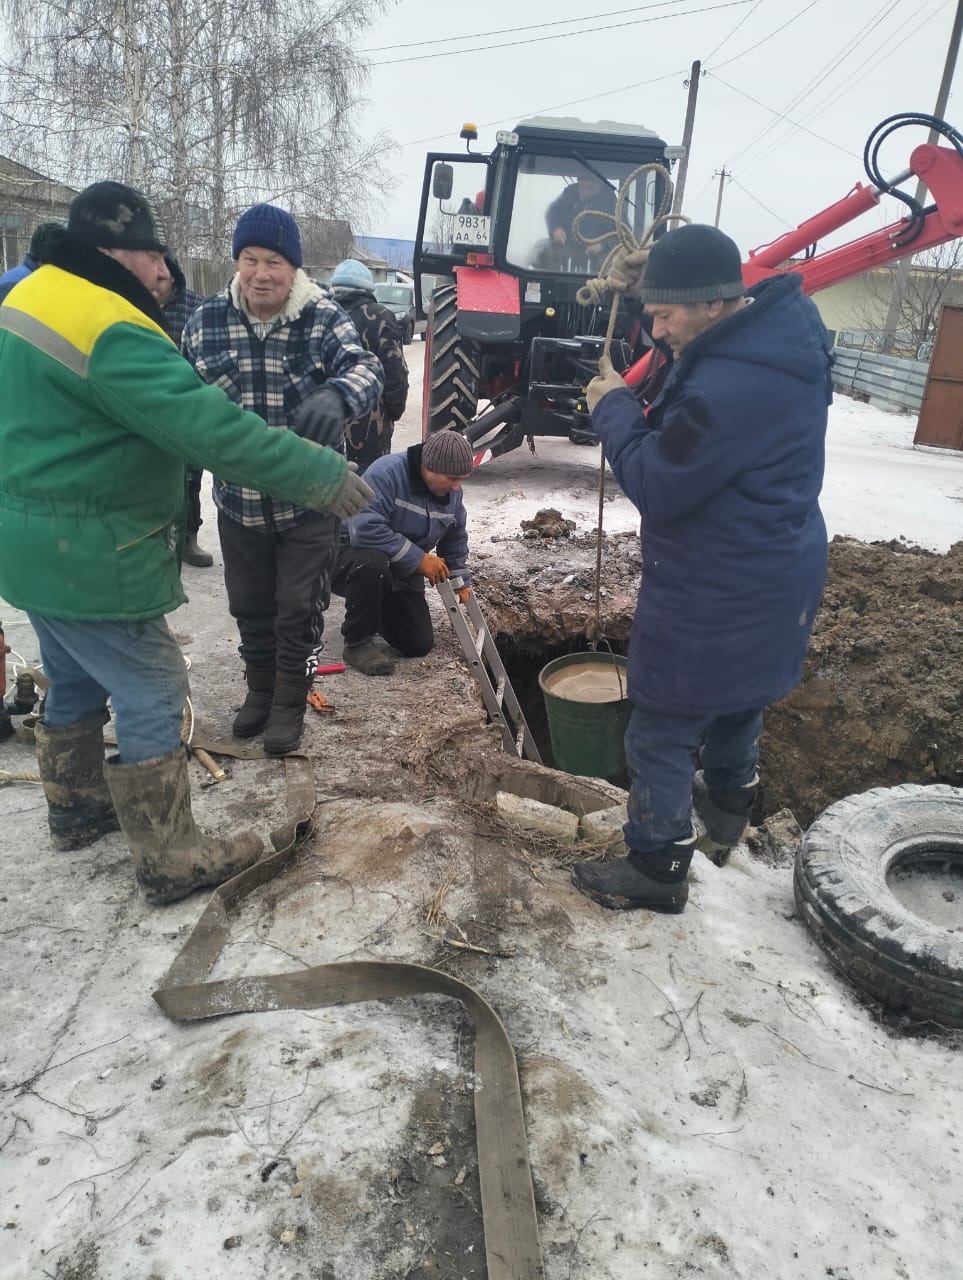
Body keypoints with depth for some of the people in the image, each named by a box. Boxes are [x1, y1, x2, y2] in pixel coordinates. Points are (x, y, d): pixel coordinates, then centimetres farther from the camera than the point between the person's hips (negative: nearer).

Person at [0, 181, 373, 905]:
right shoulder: (110, 329, -23)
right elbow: (211, 426, -29)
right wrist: (322, 474, -24)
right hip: (89, 559, -10)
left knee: (77, 683, 24)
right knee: (153, 698, 0)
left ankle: (76, 811, 43)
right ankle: (172, 863, 11)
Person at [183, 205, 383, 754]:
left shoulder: (325, 318, -10)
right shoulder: (206, 321, -2)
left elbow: (367, 370, -29)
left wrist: (337, 396, -52)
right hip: (238, 502, 3)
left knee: (300, 610, 8)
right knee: (250, 606, 17)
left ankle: (290, 703, 28)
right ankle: (261, 688, 40)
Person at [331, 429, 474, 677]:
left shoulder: (452, 492, -4)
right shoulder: (387, 473, -29)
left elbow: (455, 541, 13)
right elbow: (365, 529, -39)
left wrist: (460, 582, 10)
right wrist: (419, 559, -33)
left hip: (401, 572, 7)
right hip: (349, 557, -6)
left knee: (420, 644, -2)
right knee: (374, 563, -42)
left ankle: (375, 609, 28)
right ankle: (357, 642, -19)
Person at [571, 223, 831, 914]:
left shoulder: (729, 386, -31)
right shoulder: (786, 331, 1)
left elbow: (655, 486, -22)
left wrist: (615, 408, -11)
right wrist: (641, 413, -5)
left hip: (715, 596, -10)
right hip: (771, 576, 10)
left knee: (661, 733, 4)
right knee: (738, 700, 29)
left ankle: (657, 869, 19)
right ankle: (729, 802, 52)